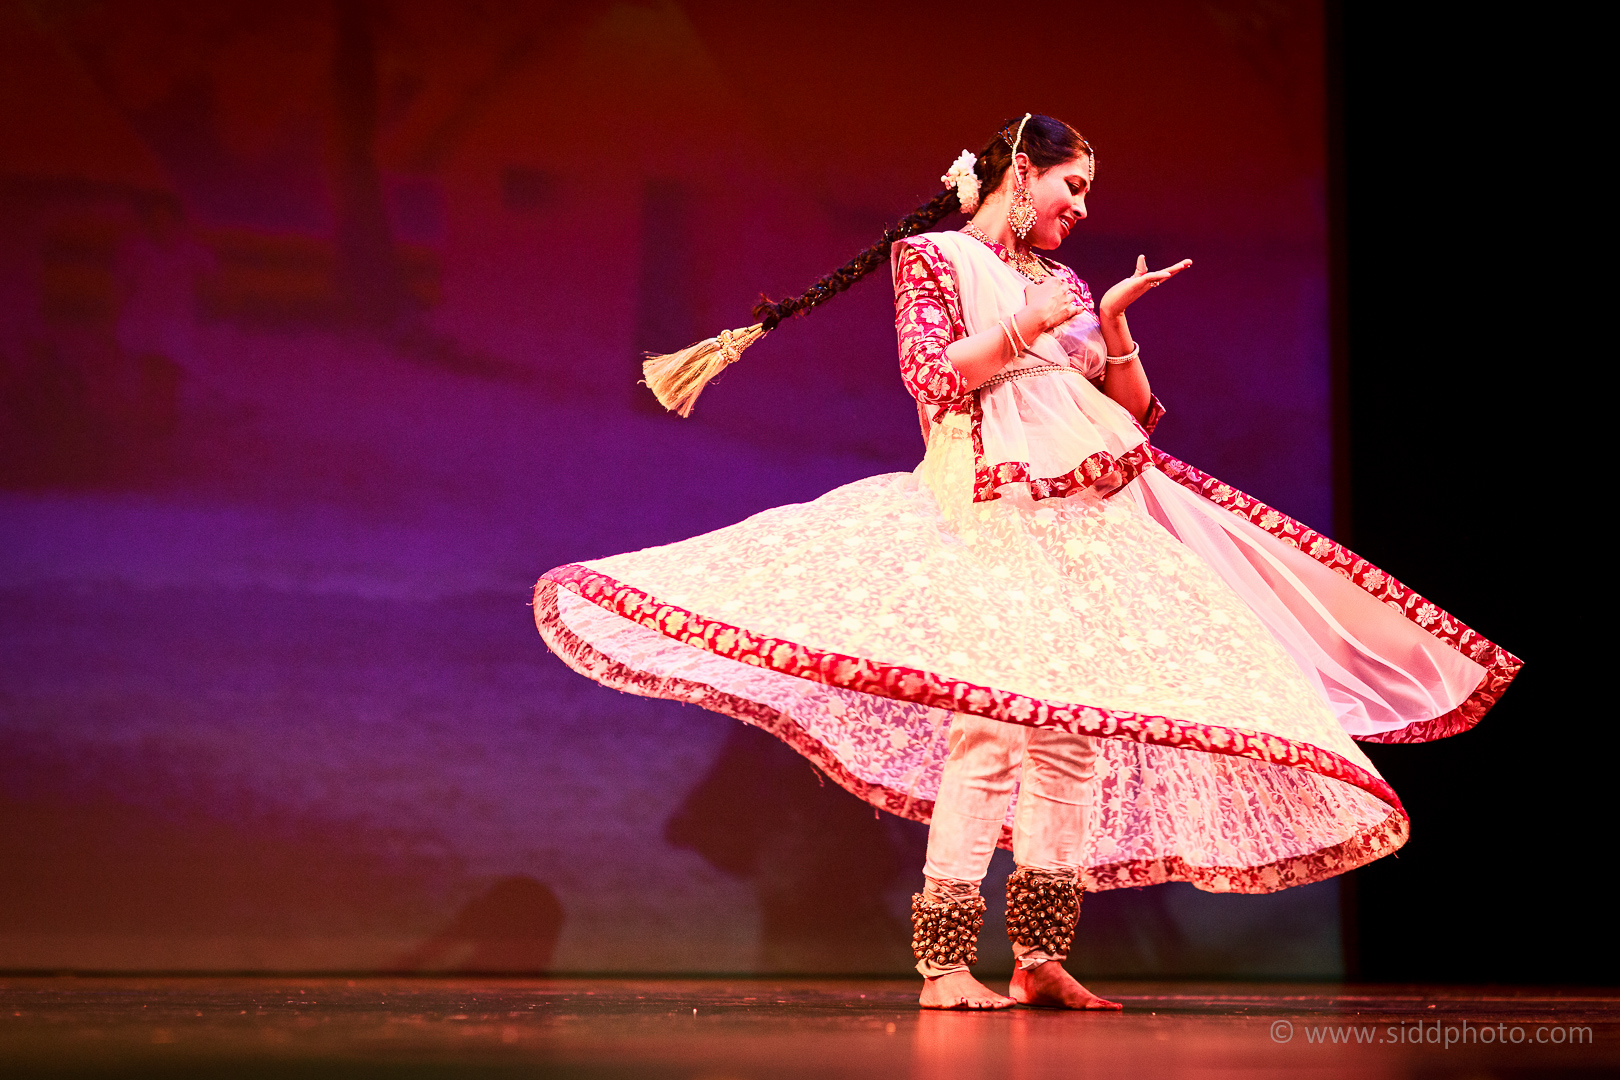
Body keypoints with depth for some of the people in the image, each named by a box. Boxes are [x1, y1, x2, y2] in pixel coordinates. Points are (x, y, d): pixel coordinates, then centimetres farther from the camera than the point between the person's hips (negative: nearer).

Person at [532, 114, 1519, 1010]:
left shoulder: (1061, 282, 24)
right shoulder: (930, 255, 8)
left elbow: (1136, 415, 18)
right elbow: (932, 376, -7)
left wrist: (1113, 326, 3)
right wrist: (1026, 328, -11)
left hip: (1093, 513, 7)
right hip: (990, 514, -7)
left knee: (1075, 734, -1)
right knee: (991, 724, -17)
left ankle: (1041, 959, 1)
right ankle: (945, 965, -16)